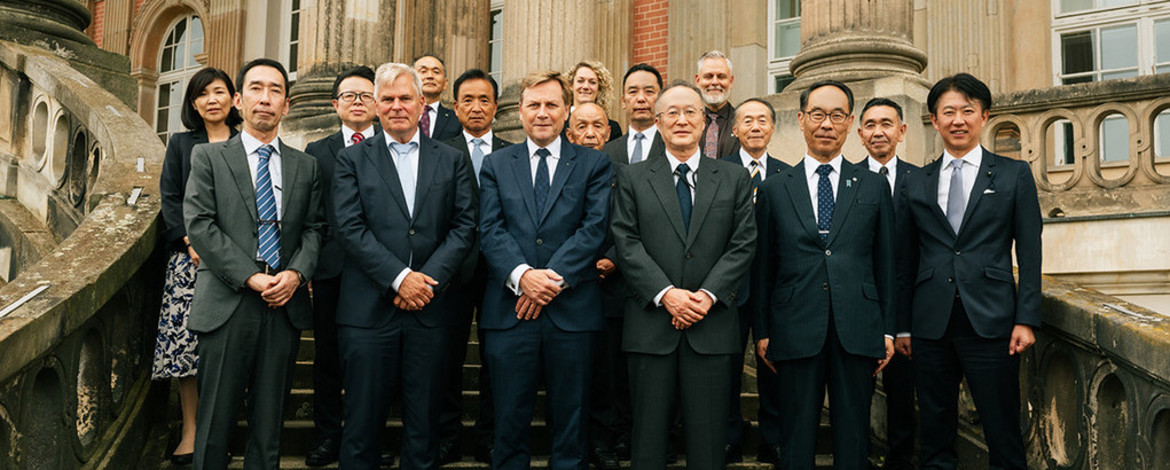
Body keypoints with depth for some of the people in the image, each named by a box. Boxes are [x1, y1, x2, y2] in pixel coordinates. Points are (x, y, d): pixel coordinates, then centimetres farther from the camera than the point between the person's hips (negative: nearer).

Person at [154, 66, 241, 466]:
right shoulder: (181, 144, 14)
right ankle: (190, 429, 4)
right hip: (189, 256, 1)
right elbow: (170, 198, 8)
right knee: (186, 338, -4)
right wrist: (192, 241, -6)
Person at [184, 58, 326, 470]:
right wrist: (251, 278, -13)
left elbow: (314, 227, 9)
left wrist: (296, 273, -10)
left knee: (269, 419, 10)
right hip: (228, 305, -2)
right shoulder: (208, 157, 4)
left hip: (285, 305, 3)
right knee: (215, 422, 4)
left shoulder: (305, 166, 13)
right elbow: (199, 224, -5)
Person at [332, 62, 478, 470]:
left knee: (424, 423, 9)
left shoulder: (452, 161, 10)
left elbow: (464, 226, 2)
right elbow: (350, 228, -4)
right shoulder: (352, 160, 7)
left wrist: (430, 279, -11)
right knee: (363, 421, 5)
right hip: (369, 310, -1)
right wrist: (399, 278, -13)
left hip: (430, 310, 1)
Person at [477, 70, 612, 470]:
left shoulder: (594, 164, 7)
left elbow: (594, 228, -4)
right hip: (509, 310, 1)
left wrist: (555, 278, -15)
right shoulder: (496, 164, 11)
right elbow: (490, 230, 0)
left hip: (572, 312, -1)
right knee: (509, 423, 8)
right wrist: (522, 275, -17)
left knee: (570, 425, 9)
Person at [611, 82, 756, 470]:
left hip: (712, 325, 1)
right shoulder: (633, 179, 8)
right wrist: (666, 293, -13)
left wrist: (708, 295, -11)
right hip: (651, 325, 0)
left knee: (708, 438, 6)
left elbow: (743, 244, 2)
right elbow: (626, 244, -1)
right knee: (648, 434, 6)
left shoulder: (735, 179, 11)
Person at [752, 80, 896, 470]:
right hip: (796, 332, -1)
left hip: (858, 332, 1)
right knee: (796, 439, 8)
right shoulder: (774, 190, 6)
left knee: (854, 438, 10)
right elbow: (763, 267, 6)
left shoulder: (874, 187, 9)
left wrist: (888, 330, 5)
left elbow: (885, 263, 9)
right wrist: (762, 332, 4)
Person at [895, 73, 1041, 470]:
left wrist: (1026, 319, -5)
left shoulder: (1014, 175, 7)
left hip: (991, 322, -2)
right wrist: (902, 325, 7)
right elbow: (906, 262, 11)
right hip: (931, 325, 2)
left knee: (1003, 434, 2)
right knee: (934, 435, 9)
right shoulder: (915, 185, 11)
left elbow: (1029, 254, 3)